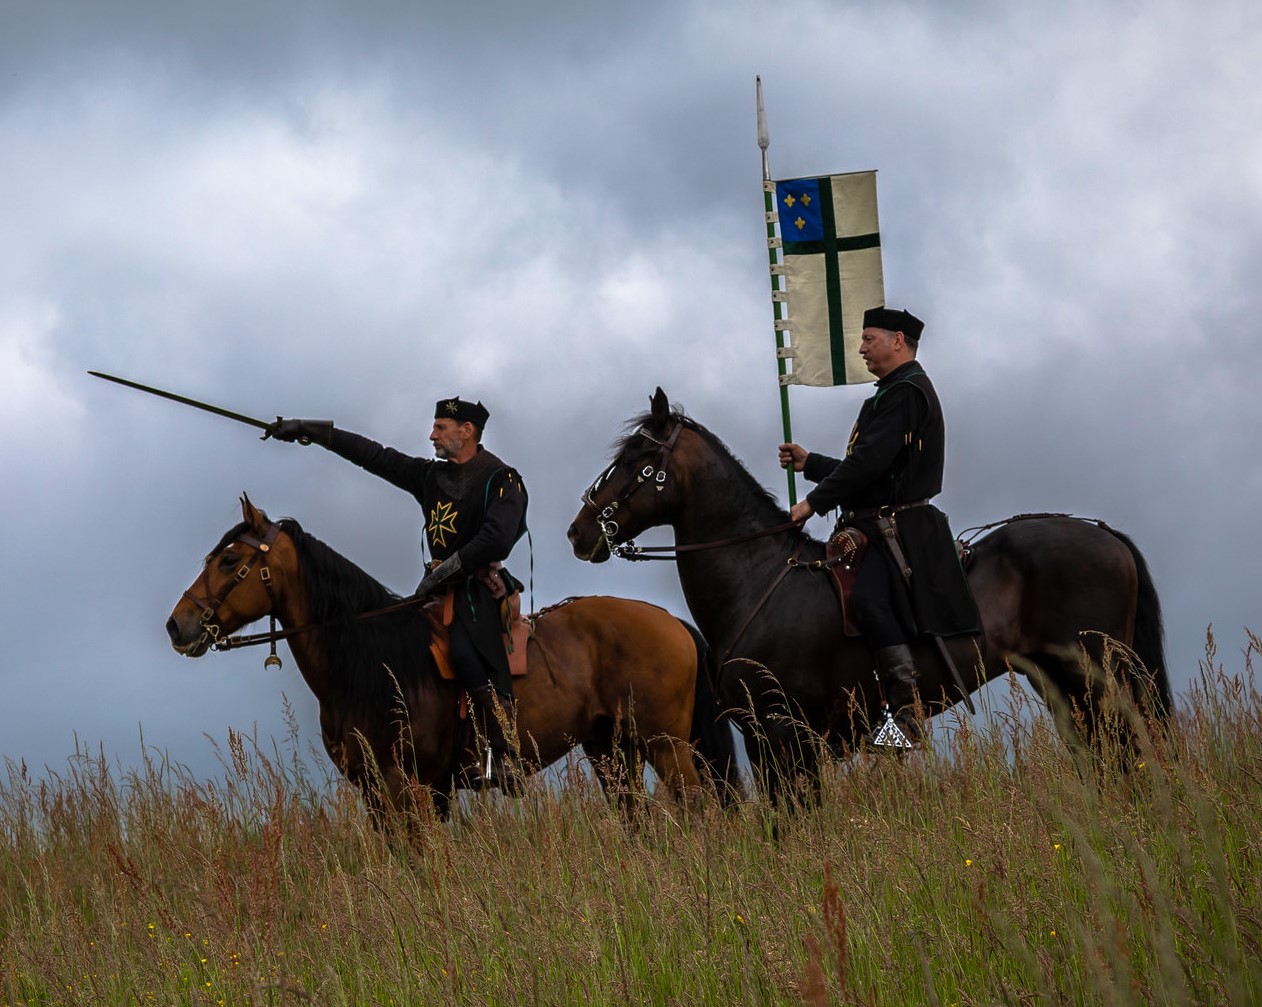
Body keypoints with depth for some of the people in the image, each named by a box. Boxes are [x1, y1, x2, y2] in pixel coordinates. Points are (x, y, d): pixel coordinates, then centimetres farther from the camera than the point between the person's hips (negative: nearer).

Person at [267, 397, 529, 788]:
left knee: (467, 656, -29)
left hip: (480, 590, -9)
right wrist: (309, 431, 18)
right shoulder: (432, 475, 16)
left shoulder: (502, 480, -6)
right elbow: (374, 456, 18)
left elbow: (496, 540, -19)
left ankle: (503, 757, -29)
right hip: (444, 587, 9)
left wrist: (441, 573, -17)